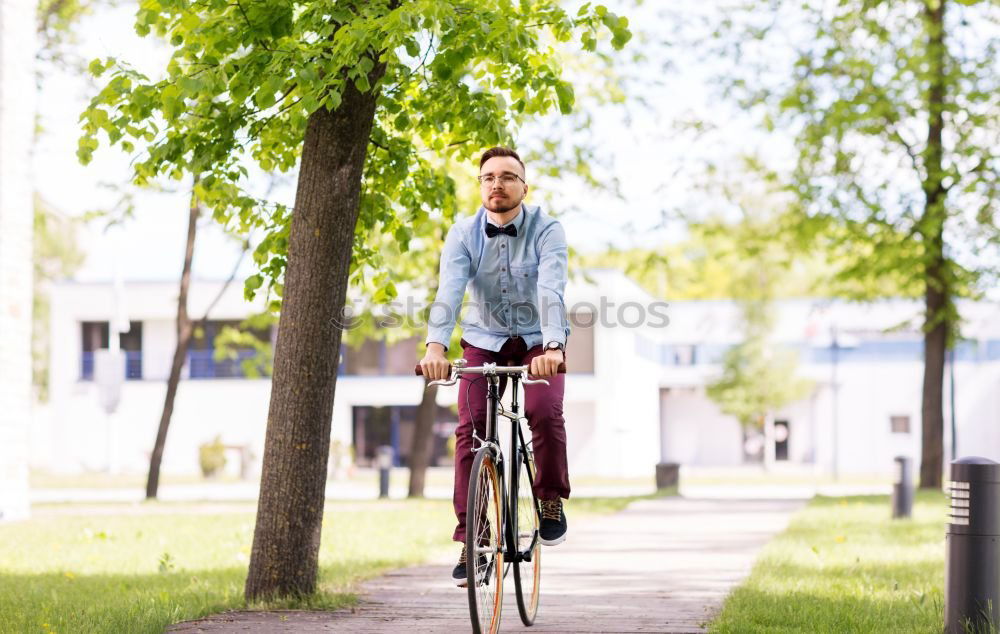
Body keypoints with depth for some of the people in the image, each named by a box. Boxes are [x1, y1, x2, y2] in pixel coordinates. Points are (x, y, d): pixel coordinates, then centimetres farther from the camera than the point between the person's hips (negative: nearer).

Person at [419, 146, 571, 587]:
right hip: (484, 342, 2)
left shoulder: (546, 231, -16)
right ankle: (469, 536, -9)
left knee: (545, 413, -26)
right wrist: (435, 346, -44)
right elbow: (448, 292, -26)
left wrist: (552, 347, -48)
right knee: (471, 428, -14)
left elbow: (551, 291, -31)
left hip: (538, 342, -2)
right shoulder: (463, 235, -11)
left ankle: (551, 499, 0)